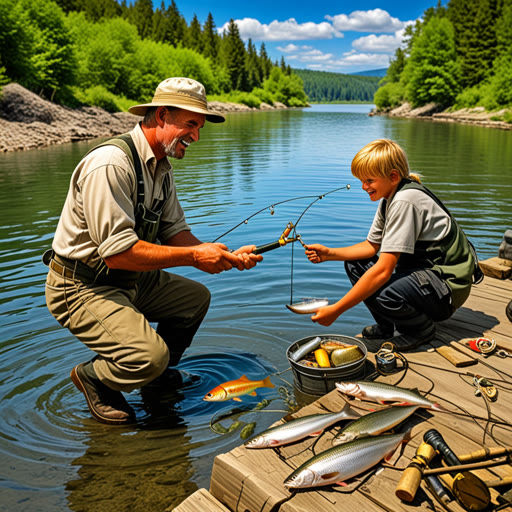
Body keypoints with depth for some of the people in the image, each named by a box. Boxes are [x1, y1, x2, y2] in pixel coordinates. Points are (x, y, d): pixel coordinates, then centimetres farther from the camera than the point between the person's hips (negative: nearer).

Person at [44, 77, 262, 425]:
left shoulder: (162, 167, 6)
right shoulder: (111, 164, -26)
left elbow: (175, 232, 5)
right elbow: (117, 251, -31)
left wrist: (226, 257, -10)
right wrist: (194, 256, -27)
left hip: (131, 279, 9)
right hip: (82, 287, -9)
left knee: (196, 297, 11)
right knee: (150, 355, -25)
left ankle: (157, 371, 29)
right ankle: (91, 376, 8)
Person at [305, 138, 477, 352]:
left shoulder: (405, 200, -25)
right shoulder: (389, 197, 6)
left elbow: (383, 270, -30)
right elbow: (371, 246, 12)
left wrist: (335, 310, -28)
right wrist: (329, 254, -4)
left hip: (448, 282, -9)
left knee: (385, 294, -35)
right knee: (354, 264, 5)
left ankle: (422, 328, -1)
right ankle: (390, 327, 12)